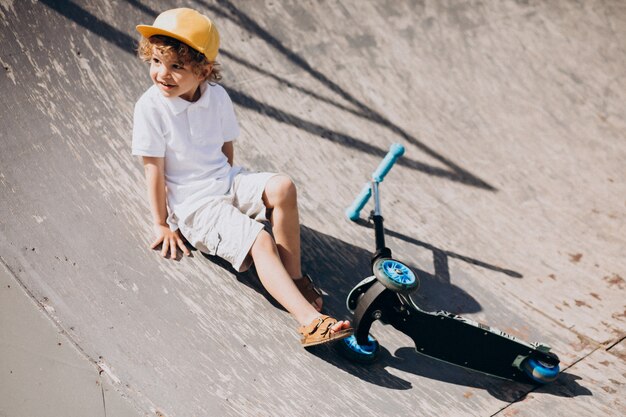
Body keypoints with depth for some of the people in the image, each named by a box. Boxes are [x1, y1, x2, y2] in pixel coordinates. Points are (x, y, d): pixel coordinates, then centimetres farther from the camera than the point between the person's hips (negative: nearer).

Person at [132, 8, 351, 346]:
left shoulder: (217, 96, -3)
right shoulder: (150, 107, -16)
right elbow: (154, 169, -12)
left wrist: (231, 183, 13)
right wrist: (162, 225, -6)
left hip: (226, 182, 5)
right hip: (192, 204, -5)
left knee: (282, 187, -24)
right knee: (259, 242, -25)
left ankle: (294, 275, -13)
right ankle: (310, 322, -31)